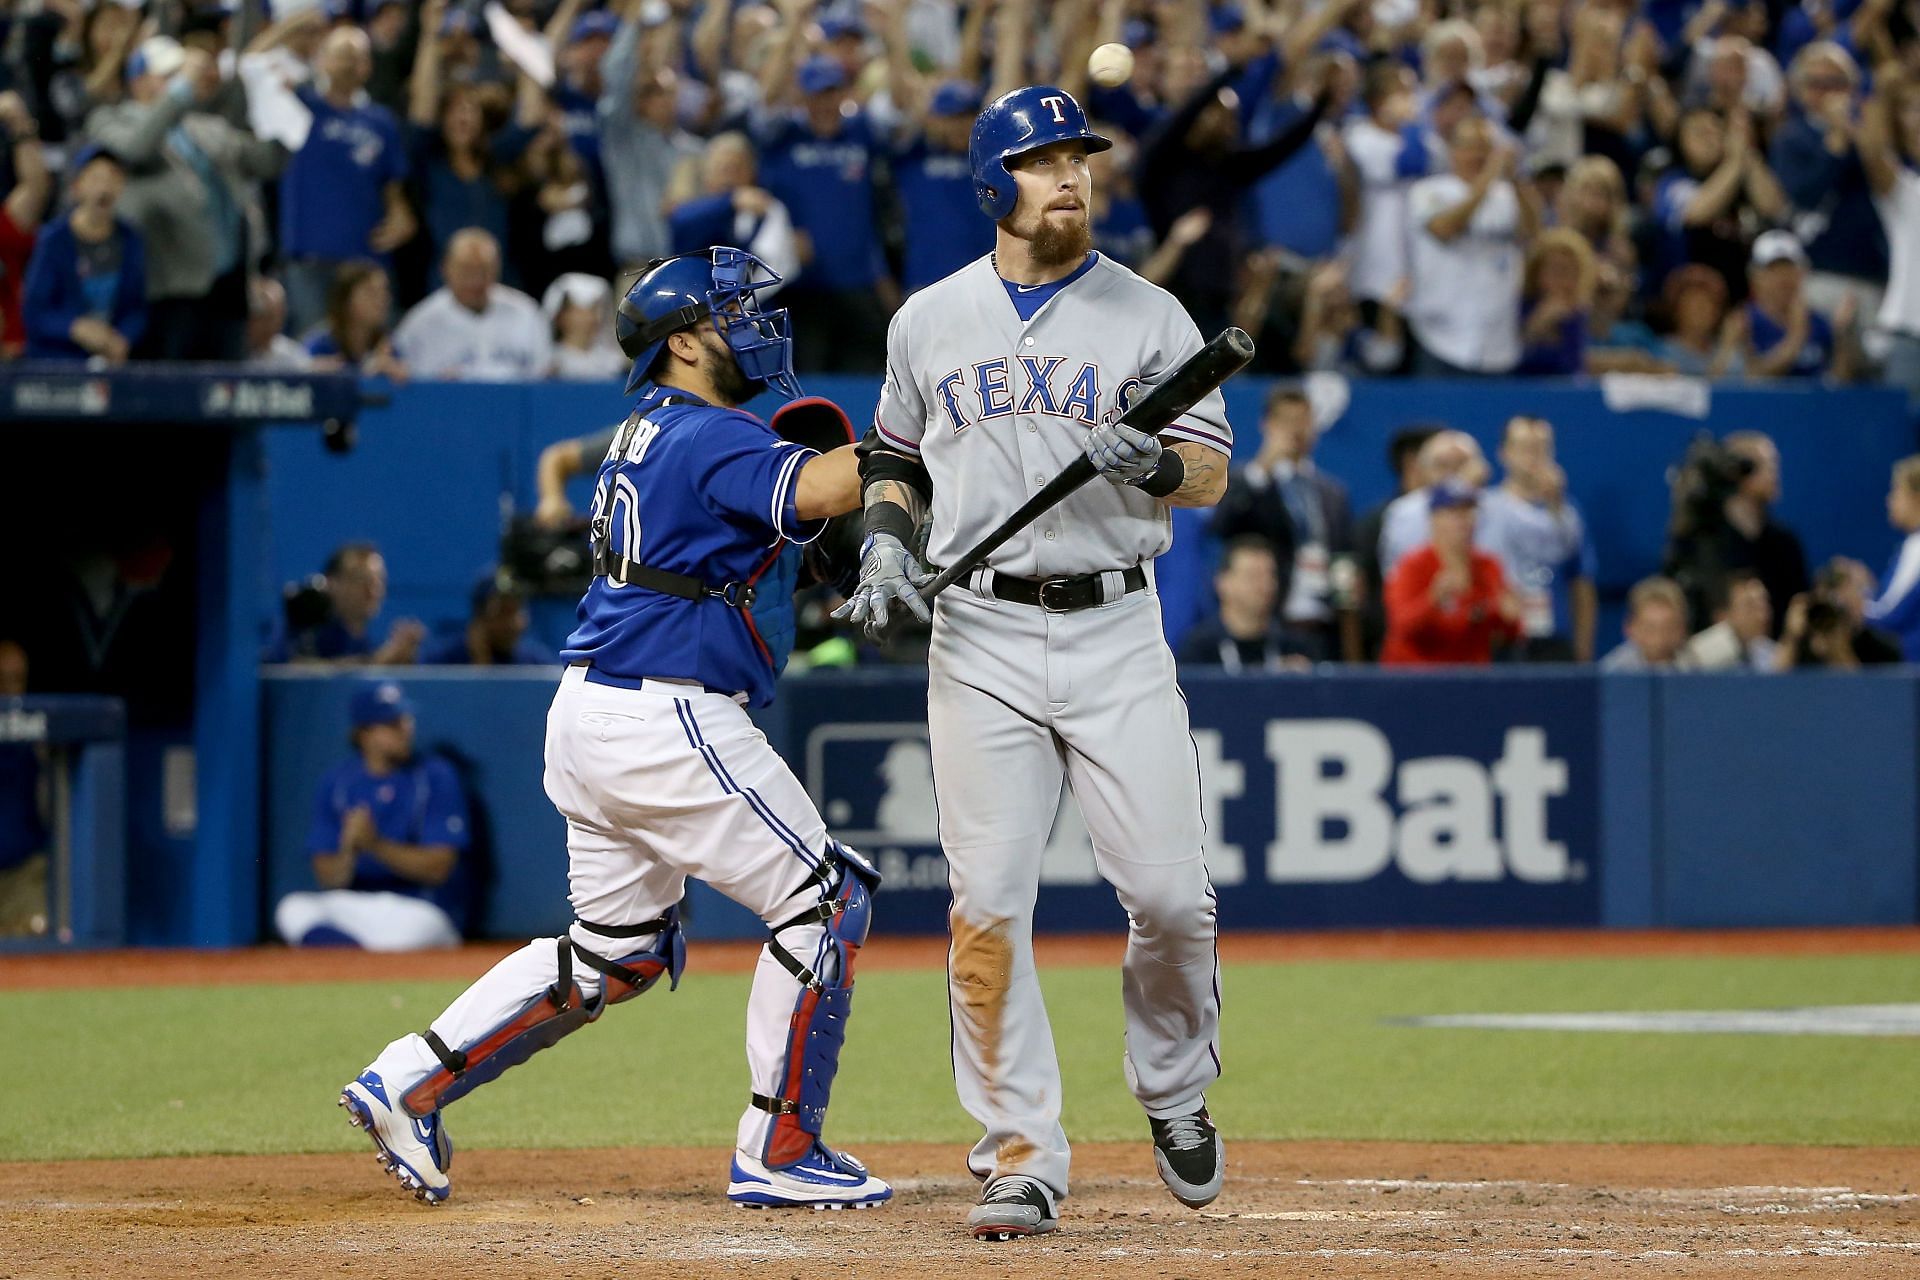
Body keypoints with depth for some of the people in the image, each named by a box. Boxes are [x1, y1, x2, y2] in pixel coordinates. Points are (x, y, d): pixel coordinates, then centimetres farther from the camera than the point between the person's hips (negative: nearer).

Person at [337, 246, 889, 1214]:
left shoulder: (645, 435, 18)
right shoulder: (709, 436, -13)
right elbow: (818, 492, -29)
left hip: (591, 713, 10)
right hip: (664, 723, -10)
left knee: (616, 950, 18)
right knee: (824, 902, -2)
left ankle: (407, 1085, 14)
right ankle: (778, 1152, -1)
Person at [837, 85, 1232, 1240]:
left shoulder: (1150, 318, 4)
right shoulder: (930, 322, 10)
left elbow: (1213, 475, -1)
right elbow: (898, 458, 22)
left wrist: (1155, 464, -23)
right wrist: (886, 541, 3)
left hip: (1116, 634, -1)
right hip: (983, 641, 1)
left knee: (1170, 893, -6)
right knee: (989, 905, -6)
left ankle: (1175, 1092, 22)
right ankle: (1022, 1157, 1)